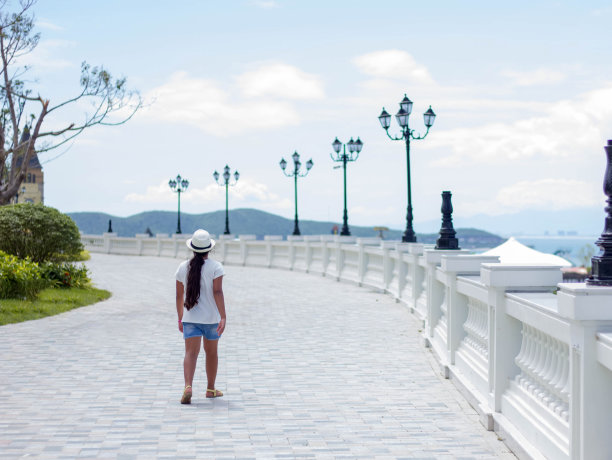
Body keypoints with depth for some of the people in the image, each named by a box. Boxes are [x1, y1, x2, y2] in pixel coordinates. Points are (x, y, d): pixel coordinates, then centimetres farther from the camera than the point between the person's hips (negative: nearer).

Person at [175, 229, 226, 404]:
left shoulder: (183, 267, 3)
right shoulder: (215, 267, -7)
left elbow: (179, 295, 8)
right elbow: (217, 292, -17)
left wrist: (180, 318, 18)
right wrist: (223, 317, -20)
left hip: (190, 318, 1)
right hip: (211, 317, -1)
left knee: (191, 352, -7)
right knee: (211, 352, 16)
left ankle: (188, 387, -30)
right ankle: (211, 389, 30)